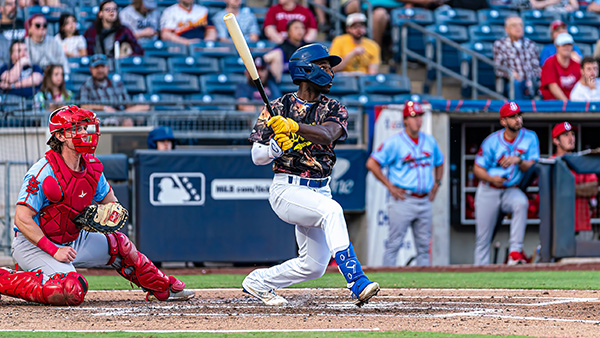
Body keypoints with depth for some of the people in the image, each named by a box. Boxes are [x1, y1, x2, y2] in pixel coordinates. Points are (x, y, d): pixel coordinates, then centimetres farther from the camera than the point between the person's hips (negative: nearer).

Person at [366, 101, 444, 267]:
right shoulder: (394, 142, -6)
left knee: (424, 245, 7)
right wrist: (390, 186, -9)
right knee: (394, 243, -6)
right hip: (403, 201, -6)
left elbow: (439, 163, 29)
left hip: (424, 201, 6)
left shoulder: (430, 141, 12)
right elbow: (372, 163, -7)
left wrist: (437, 183, 15)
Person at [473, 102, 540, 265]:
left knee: (521, 203, -34)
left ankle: (515, 251, -34)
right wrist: (491, 178, -22)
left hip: (512, 190, 0)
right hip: (488, 192, 0)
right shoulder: (492, 141, -5)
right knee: (483, 237, -2)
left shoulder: (530, 138, -2)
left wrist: (518, 161, -28)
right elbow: (477, 169, -2)